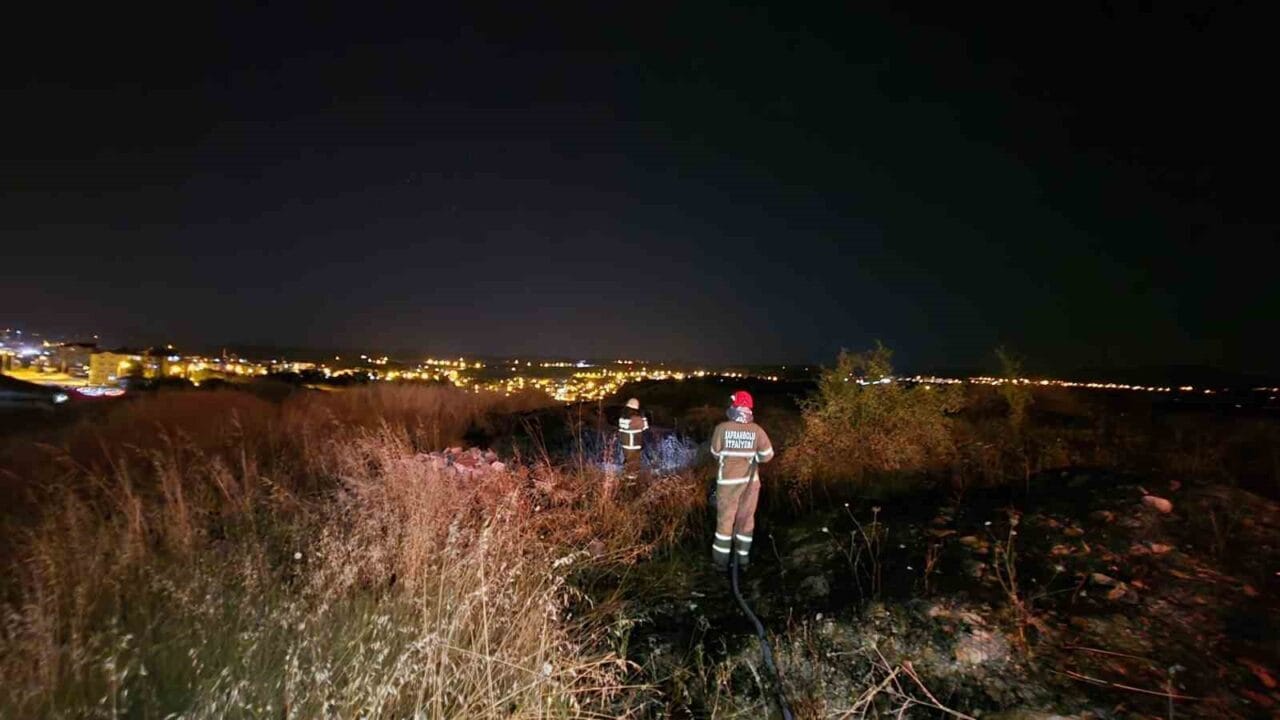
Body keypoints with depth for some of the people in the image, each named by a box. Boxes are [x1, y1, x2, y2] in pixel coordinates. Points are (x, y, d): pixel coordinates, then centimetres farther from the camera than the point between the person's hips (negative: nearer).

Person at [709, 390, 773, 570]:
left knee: (725, 519, 13)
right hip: (750, 480, 2)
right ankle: (743, 559, 27)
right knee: (746, 519, 16)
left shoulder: (722, 428, -16)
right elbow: (767, 455, -5)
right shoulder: (757, 430, -12)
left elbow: (715, 453, -4)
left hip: (728, 480, -1)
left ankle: (722, 559, 23)